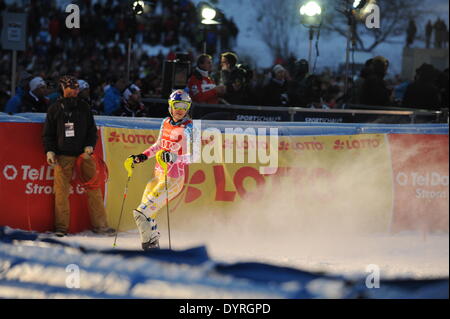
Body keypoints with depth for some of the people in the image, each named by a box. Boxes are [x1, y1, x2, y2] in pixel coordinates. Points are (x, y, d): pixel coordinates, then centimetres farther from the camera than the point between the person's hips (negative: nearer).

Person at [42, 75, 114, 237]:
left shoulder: (83, 107, 10)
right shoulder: (55, 109, 6)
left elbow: (92, 130, 13)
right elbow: (48, 133, 9)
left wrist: (89, 146, -3)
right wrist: (49, 151, -5)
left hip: (84, 155, 2)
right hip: (63, 156, -2)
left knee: (94, 189, -1)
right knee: (61, 192, -6)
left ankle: (99, 224, 6)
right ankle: (61, 226, 2)